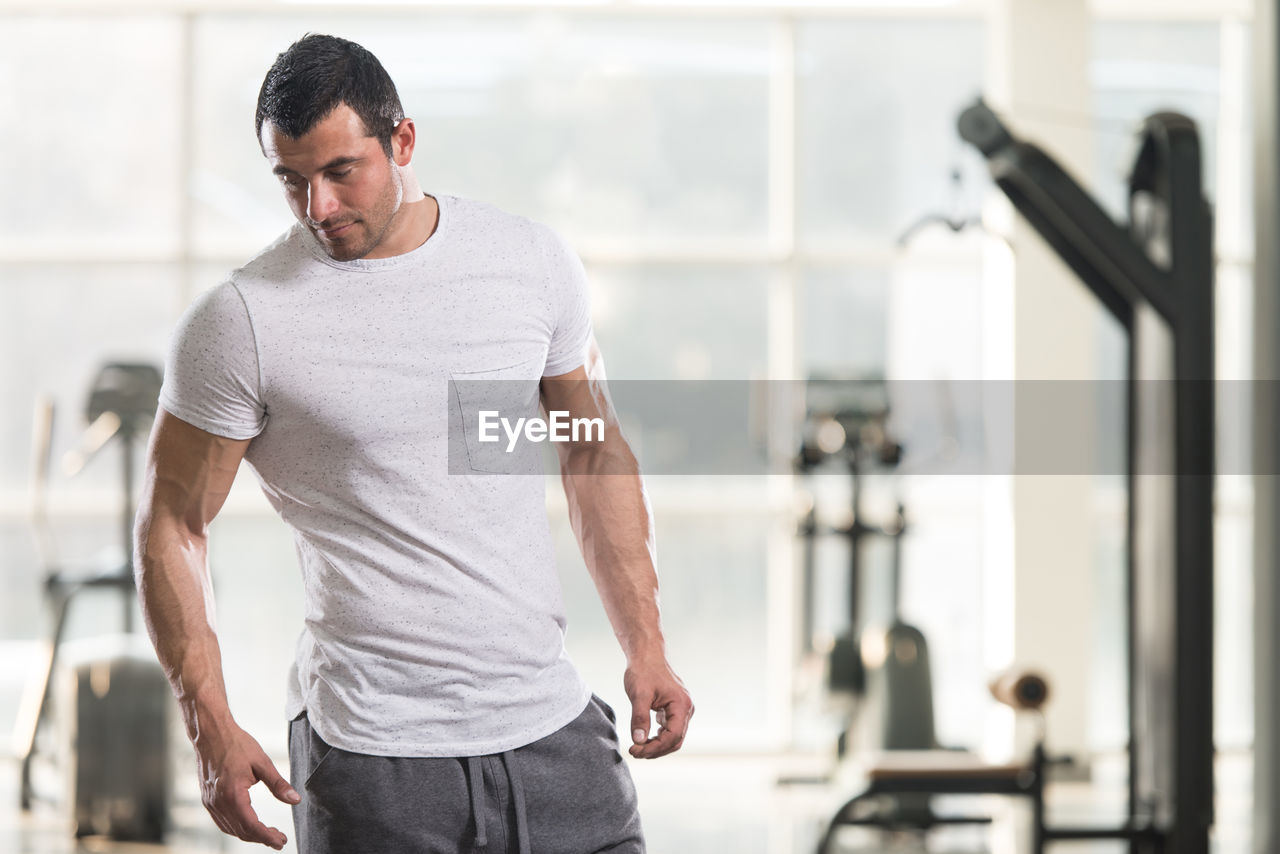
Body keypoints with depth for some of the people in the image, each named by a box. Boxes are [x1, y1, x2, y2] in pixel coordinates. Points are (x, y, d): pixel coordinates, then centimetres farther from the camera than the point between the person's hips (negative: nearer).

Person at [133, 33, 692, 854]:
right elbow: (172, 526, -2)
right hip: (371, 750, -3)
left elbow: (596, 454, 14)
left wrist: (647, 645, 7)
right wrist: (212, 729, -10)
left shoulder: (533, 261, 4)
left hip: (553, 723, 3)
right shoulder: (239, 322, -7)